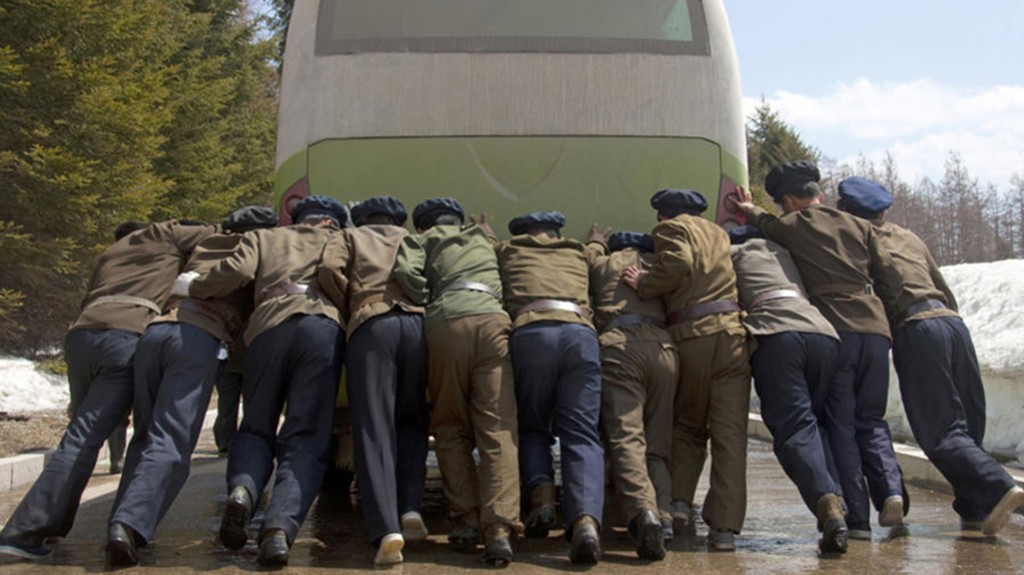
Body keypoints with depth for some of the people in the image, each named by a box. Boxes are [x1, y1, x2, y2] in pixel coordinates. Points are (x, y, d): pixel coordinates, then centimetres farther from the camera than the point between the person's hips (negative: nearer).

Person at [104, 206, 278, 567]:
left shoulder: (205, 245, 32)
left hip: (155, 329, 5)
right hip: (200, 337, -5)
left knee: (146, 435, 13)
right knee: (172, 443, -12)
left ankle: (122, 523, 2)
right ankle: (130, 523, -30)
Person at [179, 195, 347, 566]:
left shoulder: (263, 237, 29)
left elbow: (236, 272, 11)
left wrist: (192, 286, 23)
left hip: (268, 326, 1)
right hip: (324, 325, -1)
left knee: (256, 427, 16)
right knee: (306, 438, -3)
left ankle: (242, 490, -15)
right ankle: (280, 528, -25)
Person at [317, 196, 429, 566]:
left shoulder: (350, 237, 25)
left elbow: (329, 271, 5)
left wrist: (350, 311, 16)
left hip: (371, 326, -2)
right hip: (418, 323, 2)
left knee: (374, 429, -5)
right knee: (411, 423, 18)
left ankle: (387, 532, -19)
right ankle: (411, 509, -1)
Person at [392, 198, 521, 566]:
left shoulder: (422, 240, 23)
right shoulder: (482, 238, 36)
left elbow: (406, 273, 4)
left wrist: (426, 303, 15)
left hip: (445, 324, -1)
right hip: (492, 319, 1)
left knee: (451, 429, 12)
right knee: (498, 429, -7)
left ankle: (467, 520, 3)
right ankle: (499, 529, -21)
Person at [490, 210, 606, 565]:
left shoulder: (507, 249, 30)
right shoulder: (580, 253, 35)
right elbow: (596, 250, 57)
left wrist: (486, 232, 72)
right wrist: (596, 243, 78)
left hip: (530, 332, -1)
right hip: (581, 333, 1)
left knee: (532, 426, 16)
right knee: (582, 433, -3)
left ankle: (541, 495, -11)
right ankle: (586, 518, -27)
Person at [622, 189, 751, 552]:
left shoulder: (671, 228, 7)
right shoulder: (718, 233, 27)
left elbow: (678, 265, -10)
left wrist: (643, 285, 1)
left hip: (691, 336, -3)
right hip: (732, 334, 3)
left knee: (687, 426, 16)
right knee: (729, 434, 0)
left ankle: (680, 500, 1)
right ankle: (725, 527, -5)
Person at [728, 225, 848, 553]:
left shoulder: (731, 252, 23)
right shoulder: (780, 251, 36)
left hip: (775, 333, -5)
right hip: (822, 331, 5)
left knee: (794, 427, -11)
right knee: (814, 422, 15)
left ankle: (827, 504, -31)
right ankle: (834, 497, -3)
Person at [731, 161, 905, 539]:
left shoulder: (792, 226, 8)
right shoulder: (859, 226, 17)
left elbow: (767, 227, 27)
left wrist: (752, 211, 47)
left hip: (833, 327, -4)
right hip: (874, 326, 4)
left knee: (840, 423, 2)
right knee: (870, 419, 16)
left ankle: (857, 517, -3)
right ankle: (890, 489, -7)